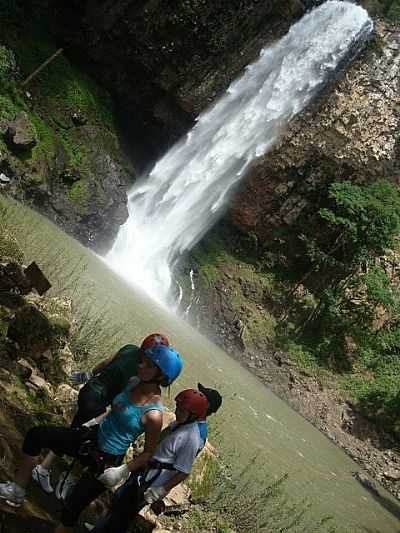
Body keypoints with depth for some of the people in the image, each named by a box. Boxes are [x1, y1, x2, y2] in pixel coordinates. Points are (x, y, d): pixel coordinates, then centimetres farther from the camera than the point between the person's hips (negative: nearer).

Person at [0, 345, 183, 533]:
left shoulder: (153, 414, -27)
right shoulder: (135, 383, -8)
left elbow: (149, 452, -13)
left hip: (107, 460, -7)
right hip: (92, 437, 7)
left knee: (72, 508, -5)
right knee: (36, 435, 1)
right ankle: (17, 491, 15)